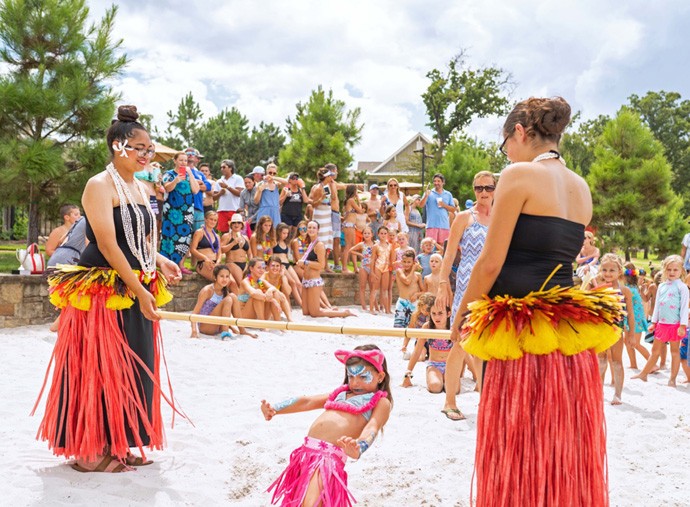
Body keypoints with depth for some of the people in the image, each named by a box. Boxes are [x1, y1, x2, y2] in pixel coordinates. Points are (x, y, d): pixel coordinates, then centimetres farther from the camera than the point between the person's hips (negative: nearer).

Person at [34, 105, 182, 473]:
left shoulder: (141, 189, 15)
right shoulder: (100, 186, -11)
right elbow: (107, 244, -18)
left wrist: (160, 262, -1)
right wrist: (138, 290, -20)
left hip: (137, 290, 9)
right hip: (103, 291, -8)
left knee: (133, 368, 11)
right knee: (101, 368, -3)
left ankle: (118, 443, 23)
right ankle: (90, 452, 8)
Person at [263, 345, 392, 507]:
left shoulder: (381, 402, 8)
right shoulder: (341, 393, 28)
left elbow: (372, 428, -10)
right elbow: (307, 402, 22)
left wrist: (358, 448, -33)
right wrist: (274, 409, 7)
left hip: (330, 456, -7)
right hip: (306, 451, 8)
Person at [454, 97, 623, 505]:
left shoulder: (520, 175, -8)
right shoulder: (582, 188, 14)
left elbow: (491, 263, -10)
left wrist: (460, 317, 3)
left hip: (521, 331, -7)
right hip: (572, 336, 7)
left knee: (514, 449, 3)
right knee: (564, 445, 15)